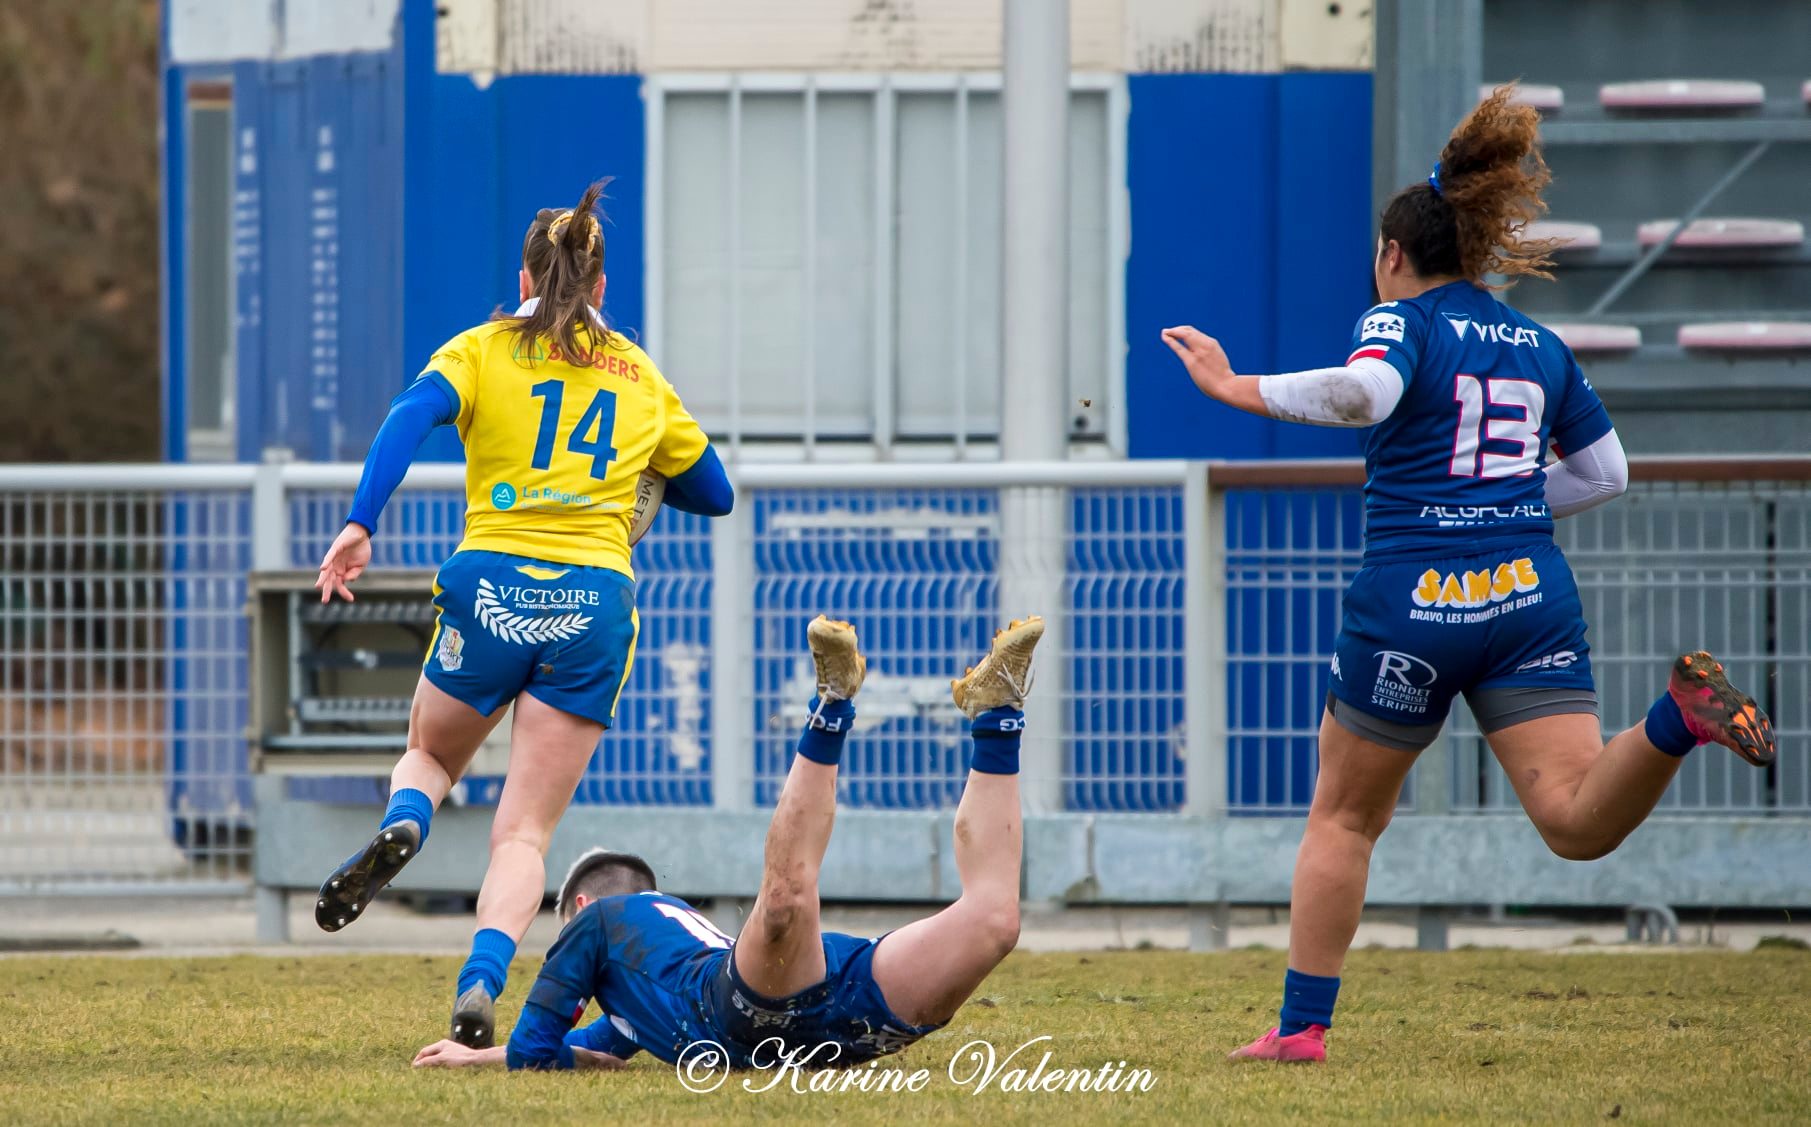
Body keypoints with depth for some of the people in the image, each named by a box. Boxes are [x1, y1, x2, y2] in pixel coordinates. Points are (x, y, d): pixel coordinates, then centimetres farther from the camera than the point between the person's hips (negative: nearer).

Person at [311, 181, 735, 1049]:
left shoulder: (483, 351, 9)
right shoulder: (641, 381, 17)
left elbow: (411, 417, -11)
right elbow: (713, 494, 27)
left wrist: (359, 525, -20)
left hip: (491, 586, -1)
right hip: (595, 602, 1)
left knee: (429, 753, 27)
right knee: (524, 830, 2)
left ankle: (403, 824, -9)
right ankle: (480, 985, -22)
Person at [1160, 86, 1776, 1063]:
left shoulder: (1404, 322, 0)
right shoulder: (1541, 348, 17)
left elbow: (1364, 391, -23)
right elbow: (1604, 473, 23)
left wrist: (1240, 389, -16)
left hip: (1410, 602, -4)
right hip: (1532, 597, 4)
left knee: (1343, 816, 13)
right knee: (1576, 820, -9)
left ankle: (1301, 1026, 14)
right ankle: (1677, 718, -35)